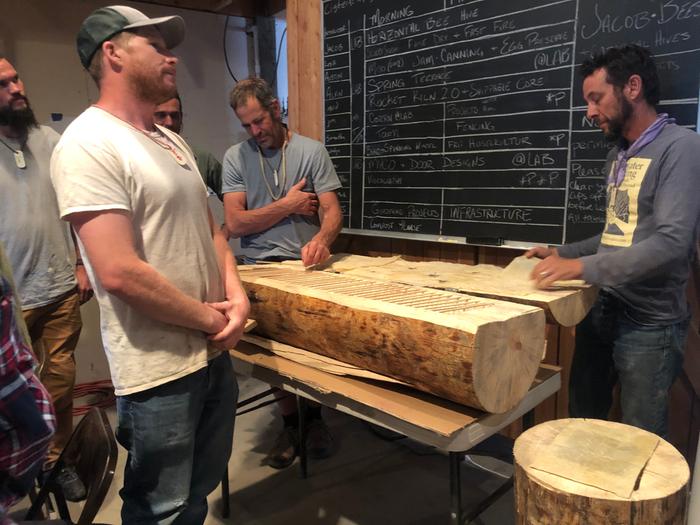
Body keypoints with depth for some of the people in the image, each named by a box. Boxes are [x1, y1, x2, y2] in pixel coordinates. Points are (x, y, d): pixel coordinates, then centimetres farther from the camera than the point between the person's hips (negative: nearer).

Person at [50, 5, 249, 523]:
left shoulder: (172, 141, 11)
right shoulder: (89, 144, -16)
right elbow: (119, 273, -24)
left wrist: (237, 295, -3)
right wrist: (211, 319, -13)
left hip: (215, 353, 8)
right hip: (160, 371, -8)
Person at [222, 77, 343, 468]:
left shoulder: (312, 151, 2)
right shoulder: (236, 157, 5)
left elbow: (332, 210, -5)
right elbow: (234, 223, -4)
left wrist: (322, 237, -27)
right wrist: (288, 205, -6)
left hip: (306, 264, -1)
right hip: (261, 268, 1)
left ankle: (314, 415, 20)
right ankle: (290, 422, 23)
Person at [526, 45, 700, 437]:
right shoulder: (619, 156, 13)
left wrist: (581, 267, -27)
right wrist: (562, 253, 10)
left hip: (649, 325, -7)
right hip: (601, 312, 8)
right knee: (582, 421, 18)